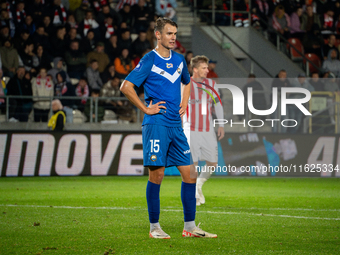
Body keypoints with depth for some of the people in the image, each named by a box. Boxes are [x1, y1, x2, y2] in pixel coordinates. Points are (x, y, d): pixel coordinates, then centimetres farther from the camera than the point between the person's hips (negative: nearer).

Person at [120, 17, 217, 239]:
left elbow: (187, 82, 33)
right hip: (156, 124, -6)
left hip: (176, 125, 6)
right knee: (157, 174, -5)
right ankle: (154, 227, 4)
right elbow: (126, 87, -12)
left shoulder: (179, 60, 13)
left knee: (190, 174, 3)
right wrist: (146, 109, -11)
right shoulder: (149, 60, -7)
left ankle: (190, 226, 9)